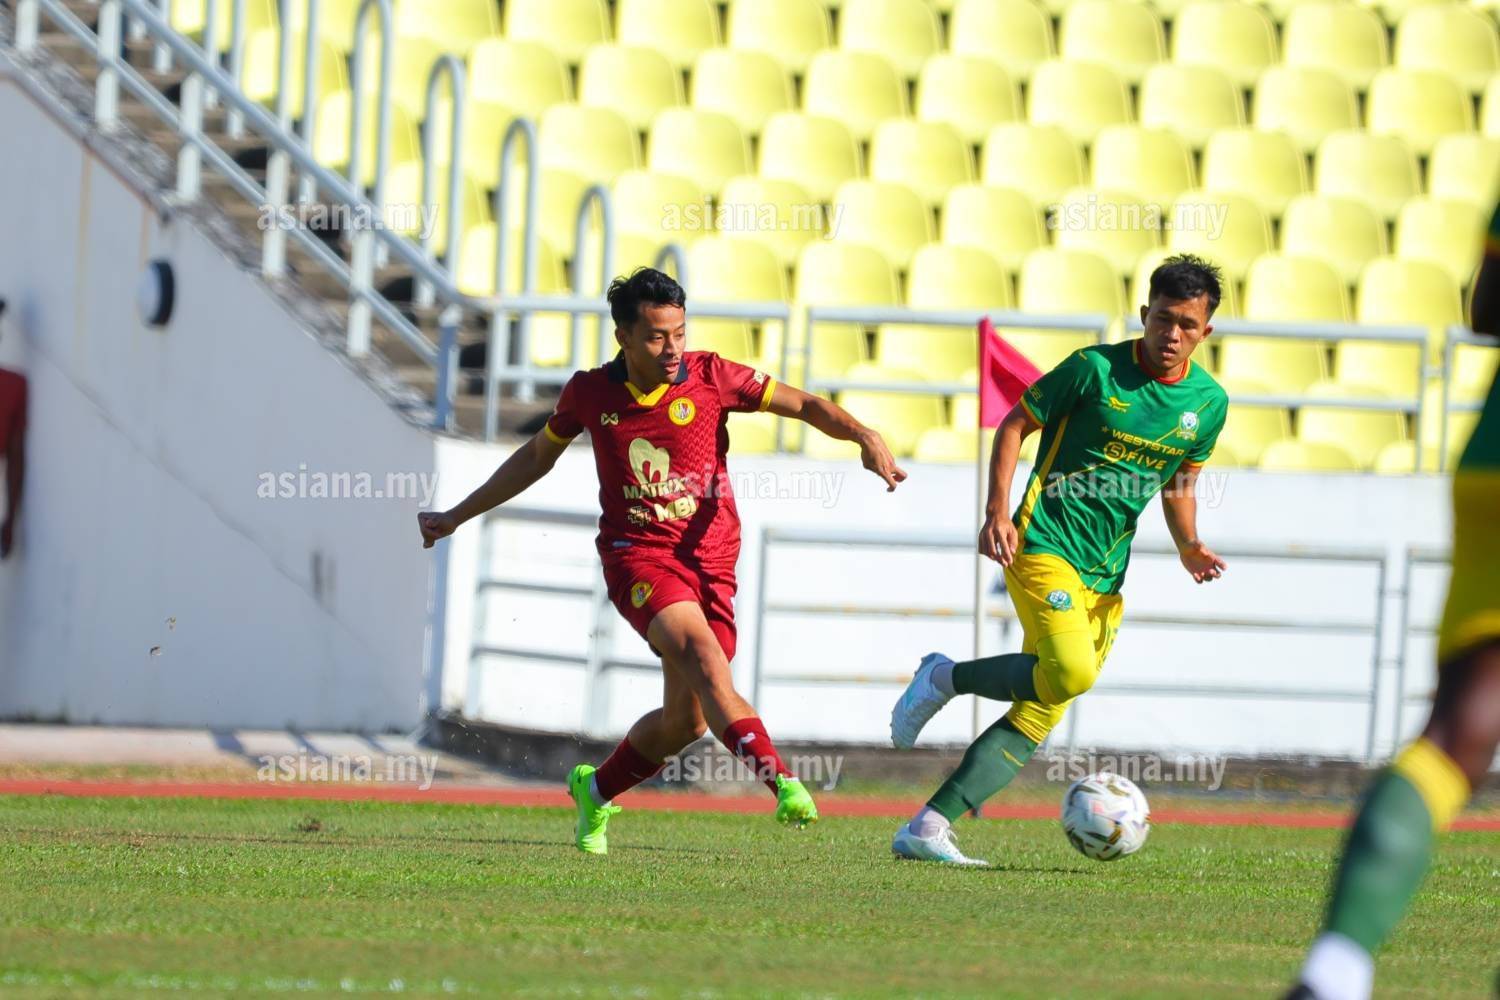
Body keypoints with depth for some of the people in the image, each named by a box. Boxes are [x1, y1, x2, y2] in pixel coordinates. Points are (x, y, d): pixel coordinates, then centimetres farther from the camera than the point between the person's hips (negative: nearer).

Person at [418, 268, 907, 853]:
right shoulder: (589, 393, 1)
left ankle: (597, 790, 32)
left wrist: (864, 436, -20)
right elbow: (537, 456, 18)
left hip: (710, 559, 2)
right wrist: (458, 516, 24)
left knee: (685, 722, 1)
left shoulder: (710, 376, -4)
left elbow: (804, 406, -1)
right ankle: (781, 782, -47)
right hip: (637, 556, -2)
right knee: (701, 651, -31)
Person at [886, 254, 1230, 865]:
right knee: (1071, 671, -29)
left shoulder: (1208, 403, 7)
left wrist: (1189, 549, 2)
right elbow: (1015, 425, 0)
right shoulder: (1096, 368, -9)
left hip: (1105, 578, 6)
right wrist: (997, 510, -12)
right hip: (1046, 543, -6)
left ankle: (928, 829, 0)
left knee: (1038, 716, -2)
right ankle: (945, 678, -4)